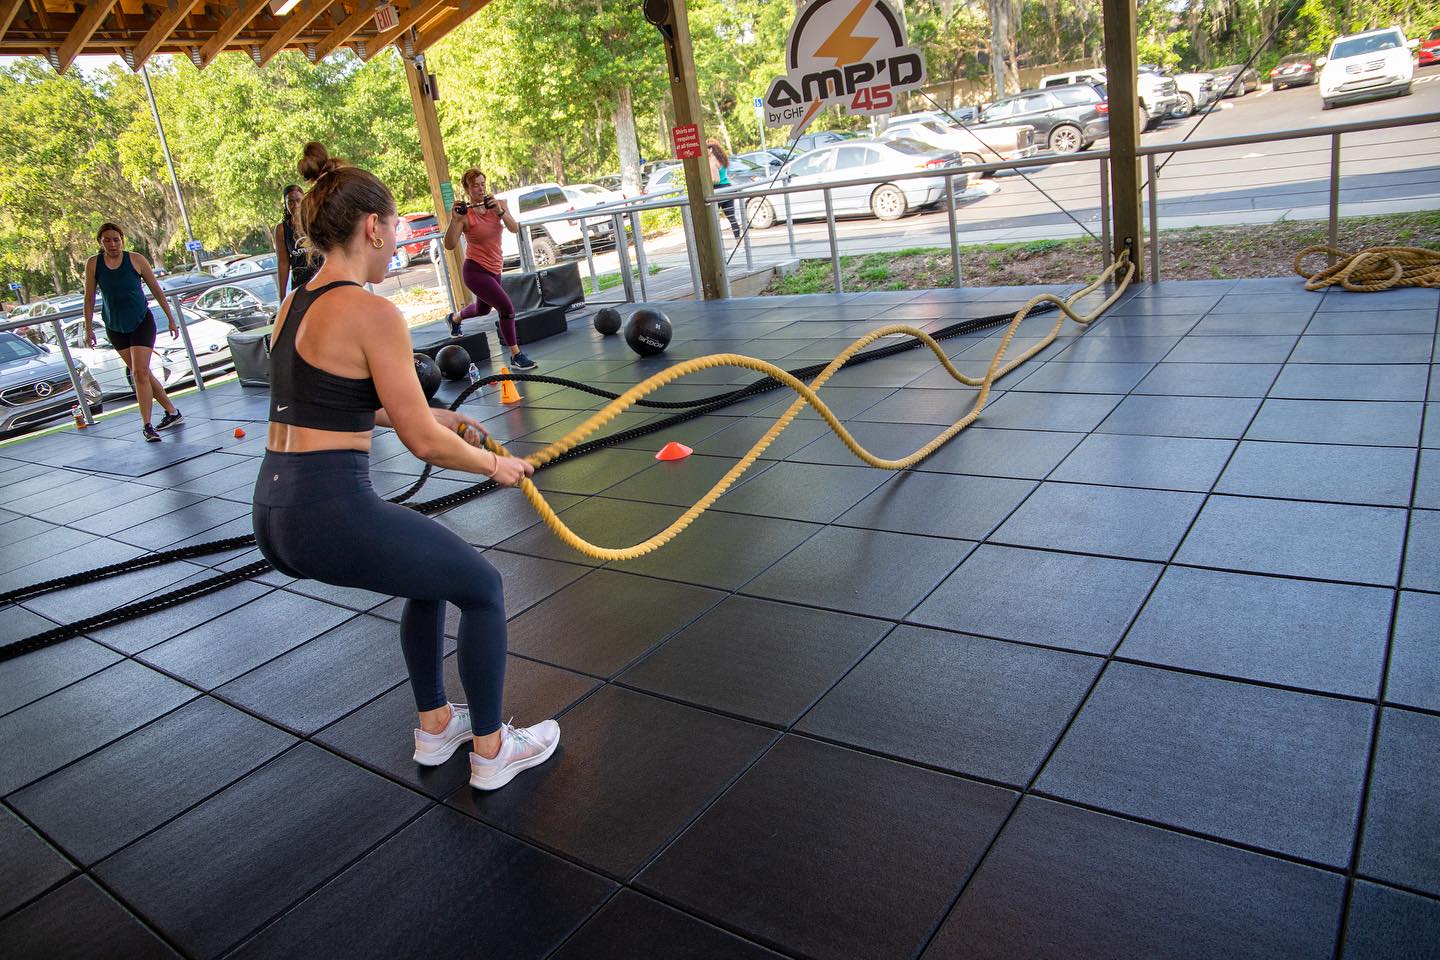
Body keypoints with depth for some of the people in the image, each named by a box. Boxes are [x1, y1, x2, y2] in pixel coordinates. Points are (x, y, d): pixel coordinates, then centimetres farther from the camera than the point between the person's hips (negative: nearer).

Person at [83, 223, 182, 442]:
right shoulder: (93, 264, -2)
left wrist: (171, 319, 3)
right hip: (115, 327, 3)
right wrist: (88, 329, 3)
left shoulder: (136, 260, -7)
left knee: (140, 373, -12)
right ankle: (172, 411, 21)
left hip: (142, 322, -3)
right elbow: (89, 298, 4)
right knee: (142, 373, 8)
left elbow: (156, 290, 1)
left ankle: (146, 426, -8)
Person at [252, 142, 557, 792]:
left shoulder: (294, 306, 13)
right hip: (331, 513, -9)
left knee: (432, 571, 31)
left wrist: (431, 415, 26)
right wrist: (493, 464, 5)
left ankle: (435, 727, 40)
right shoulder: (370, 312, -14)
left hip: (275, 514, 9)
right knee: (482, 588, 12)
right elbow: (424, 442, -12)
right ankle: (491, 751, 24)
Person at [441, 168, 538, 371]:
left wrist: (500, 211, -30)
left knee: (482, 310, 30)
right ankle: (516, 356, -10)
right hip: (475, 270, -7)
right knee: (507, 308, -22)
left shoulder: (498, 204, -1)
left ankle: (454, 318, 62)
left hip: (494, 269, 7)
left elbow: (514, 229, -16)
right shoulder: (465, 214, -15)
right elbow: (449, 245, -23)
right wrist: (454, 220, -33)